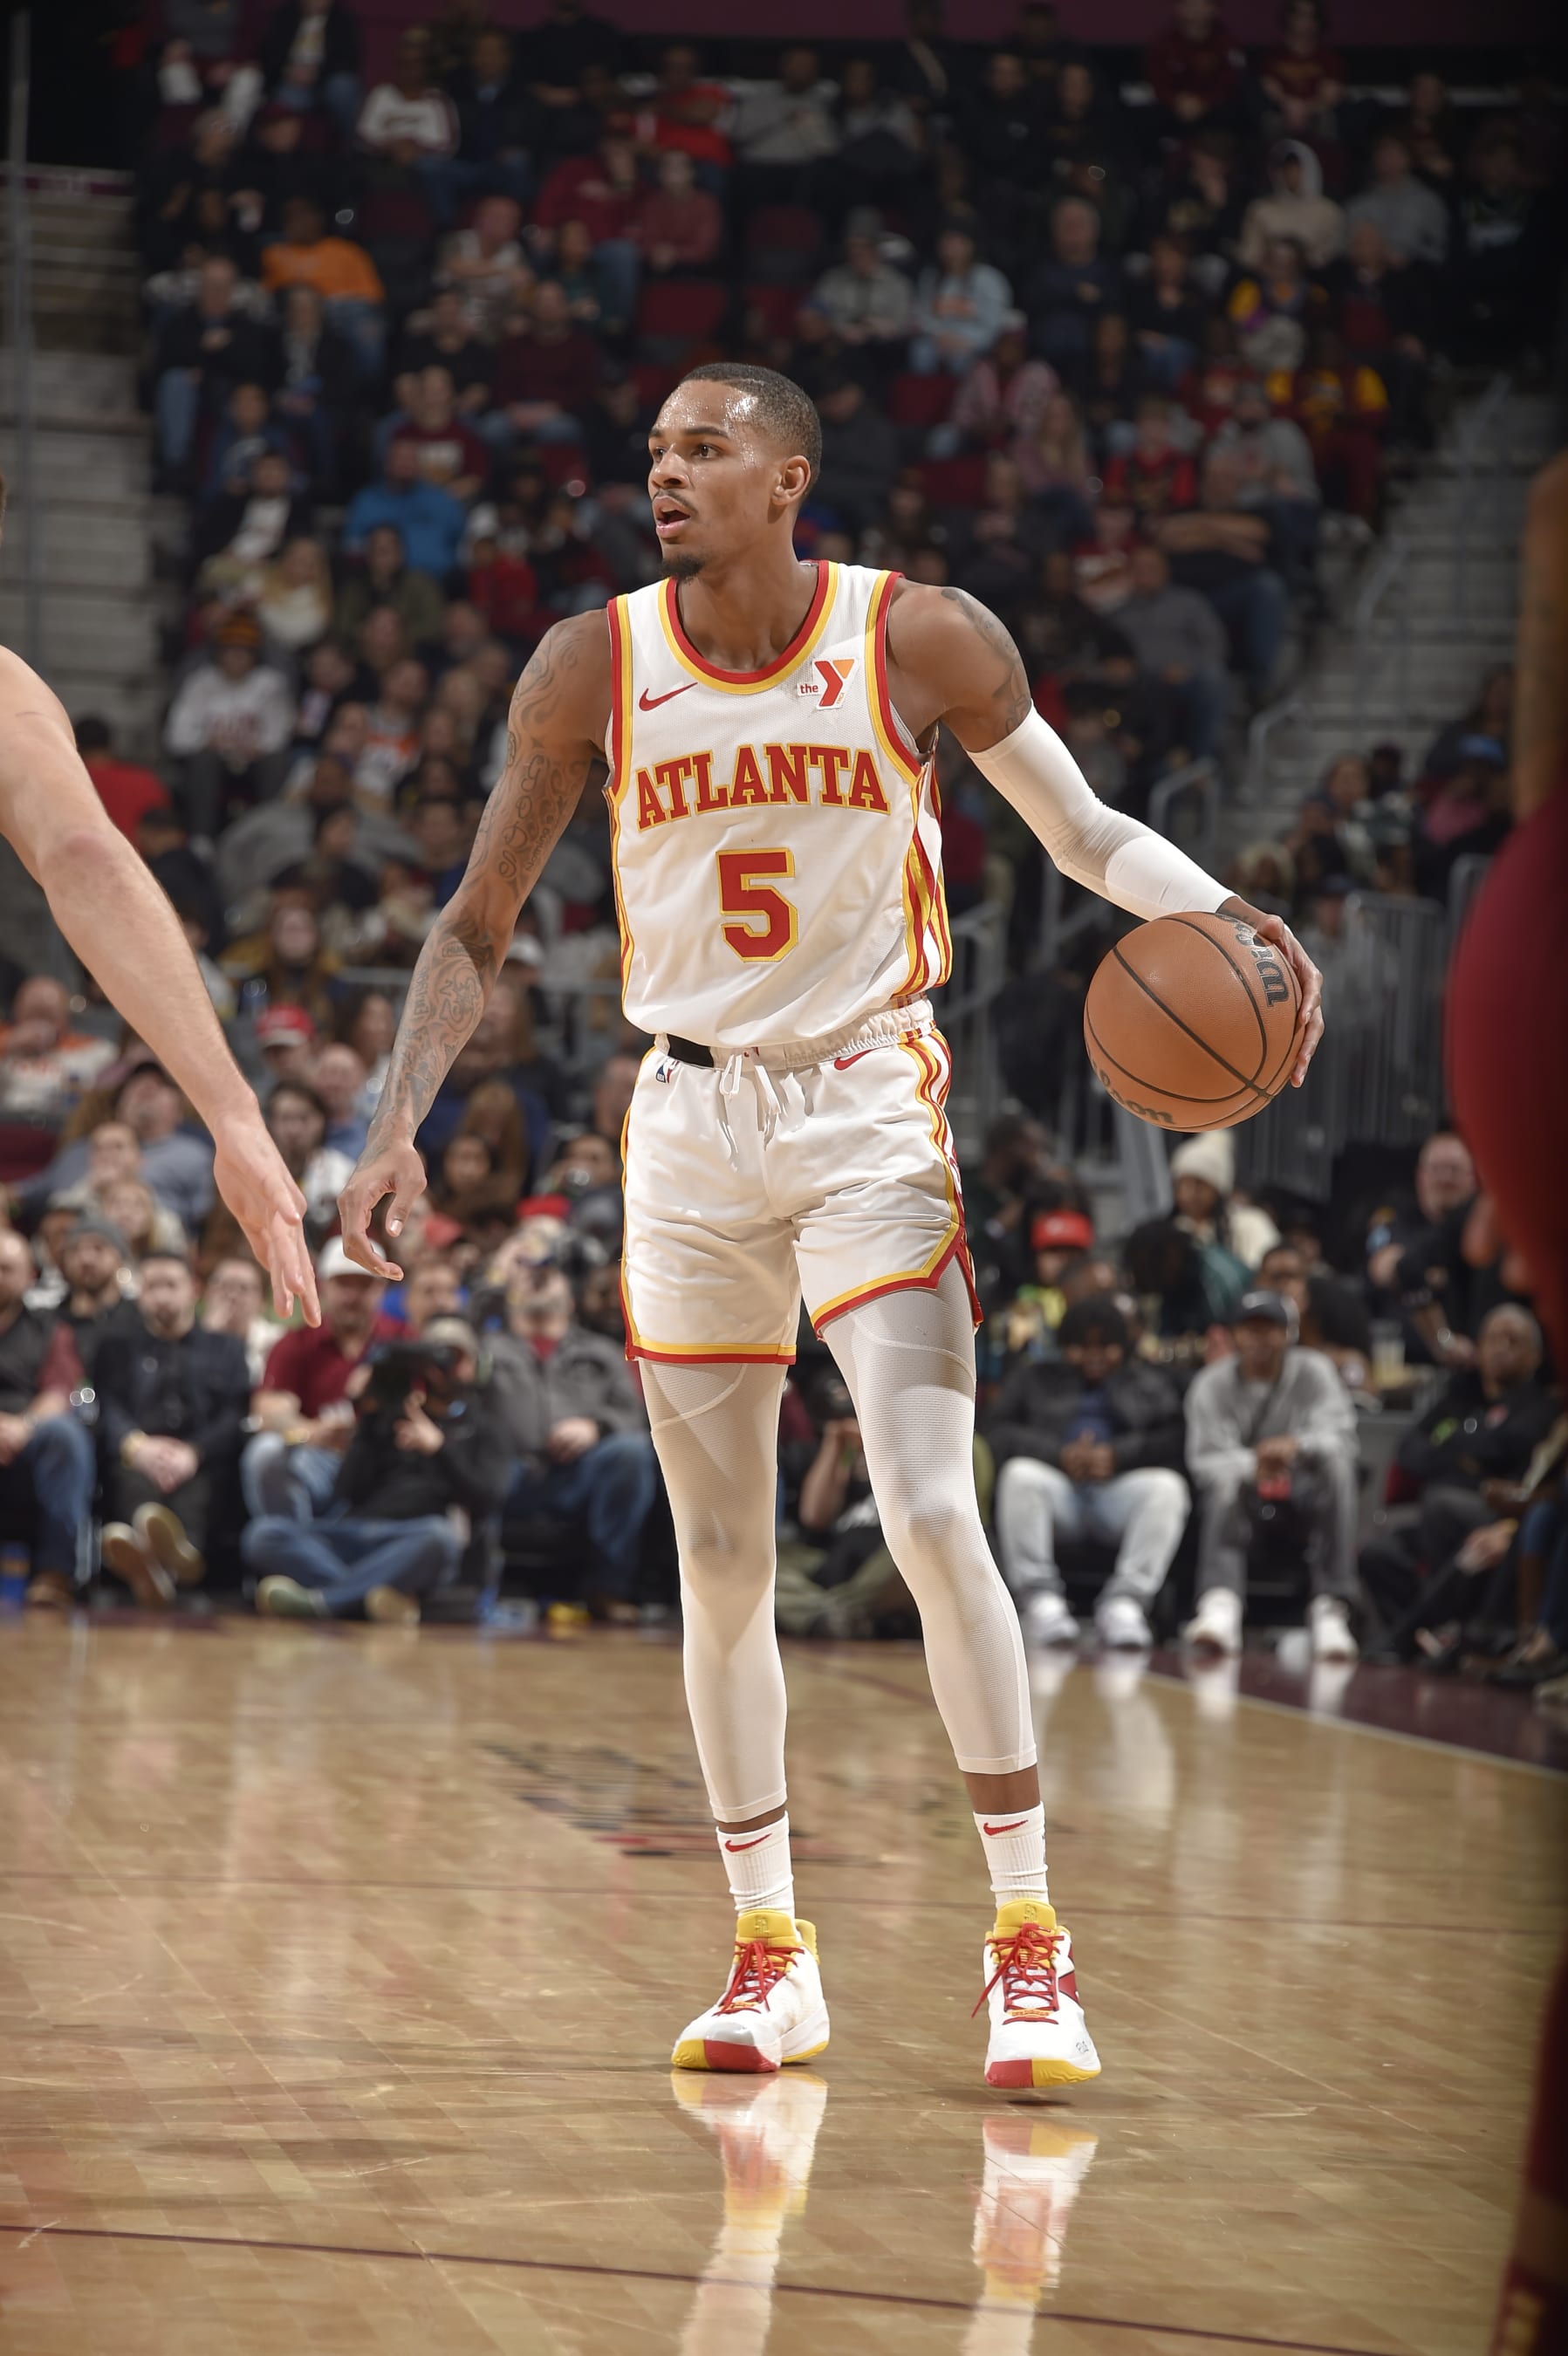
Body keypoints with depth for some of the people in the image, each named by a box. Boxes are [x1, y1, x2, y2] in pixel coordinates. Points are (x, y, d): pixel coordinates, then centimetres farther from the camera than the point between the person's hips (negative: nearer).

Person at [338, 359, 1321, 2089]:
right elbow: (477, 928, 4)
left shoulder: (920, 642, -8)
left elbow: (1088, 836, 3)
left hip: (869, 1114, -3)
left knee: (931, 1517, -16)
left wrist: (1225, 918, -17)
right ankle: (768, 1957, 18)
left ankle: (1028, 1939, -6)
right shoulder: (592, 670, -3)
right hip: (690, 1121, 3)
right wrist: (401, 1119, -9)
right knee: (720, 1562, 6)